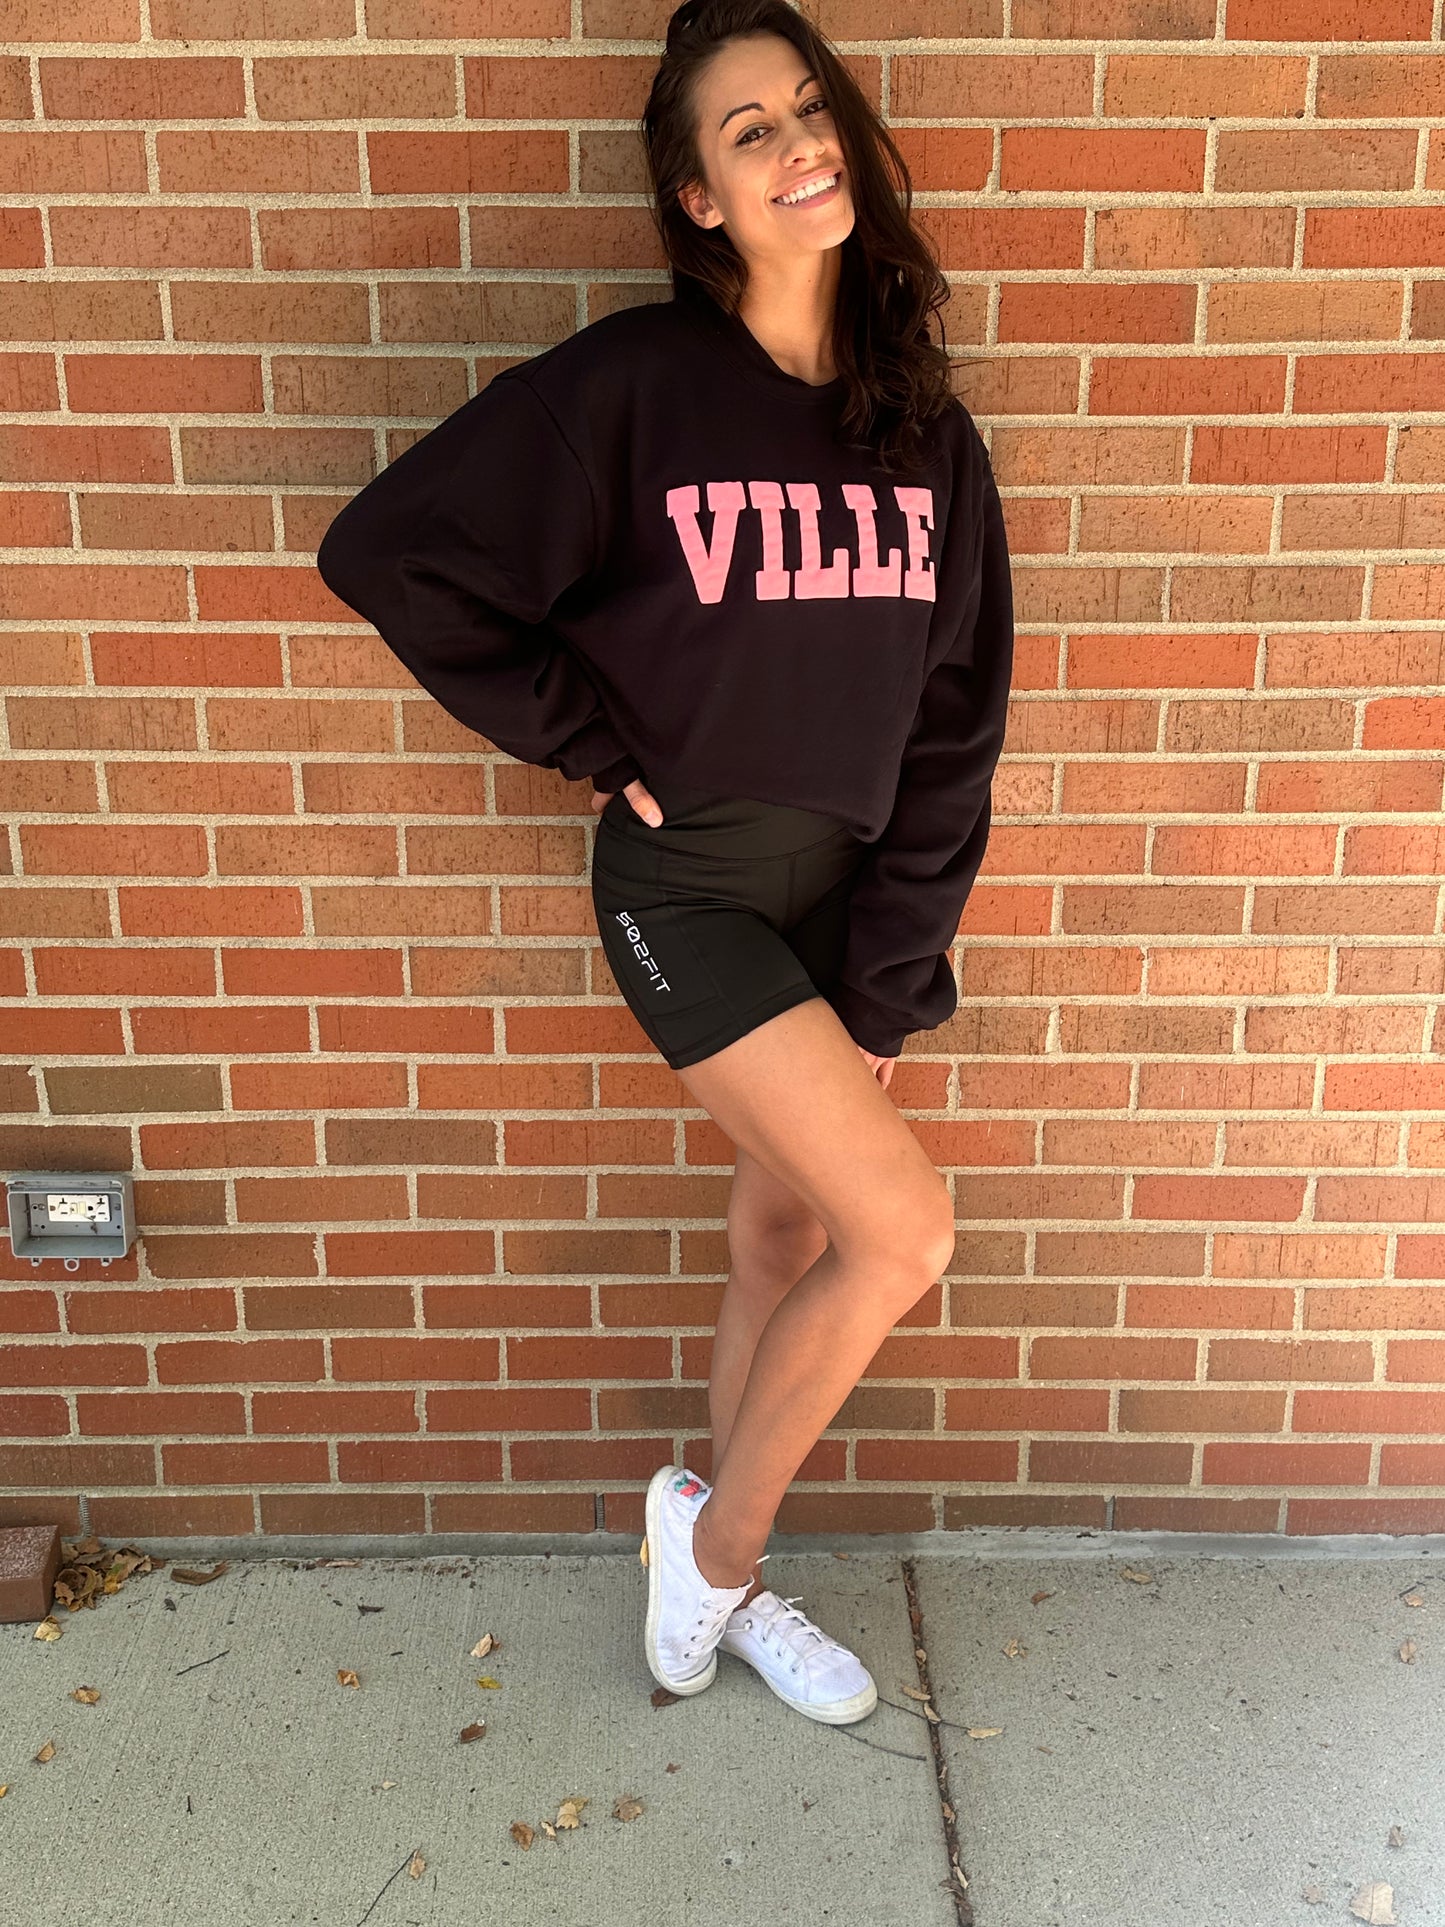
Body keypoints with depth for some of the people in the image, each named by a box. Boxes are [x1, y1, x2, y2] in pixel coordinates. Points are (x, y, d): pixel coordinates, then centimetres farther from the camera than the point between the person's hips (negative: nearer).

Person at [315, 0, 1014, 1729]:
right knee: (905, 1228, -10)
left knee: (788, 1236, 14)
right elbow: (389, 552, -12)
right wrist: (591, 740, -10)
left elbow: (950, 729, 1)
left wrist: (886, 986, -4)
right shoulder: (633, 385, -12)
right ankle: (717, 1530, 17)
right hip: (691, 886, -5)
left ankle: (722, 1581, 36)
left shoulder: (923, 430, 2)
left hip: (854, 888, 5)